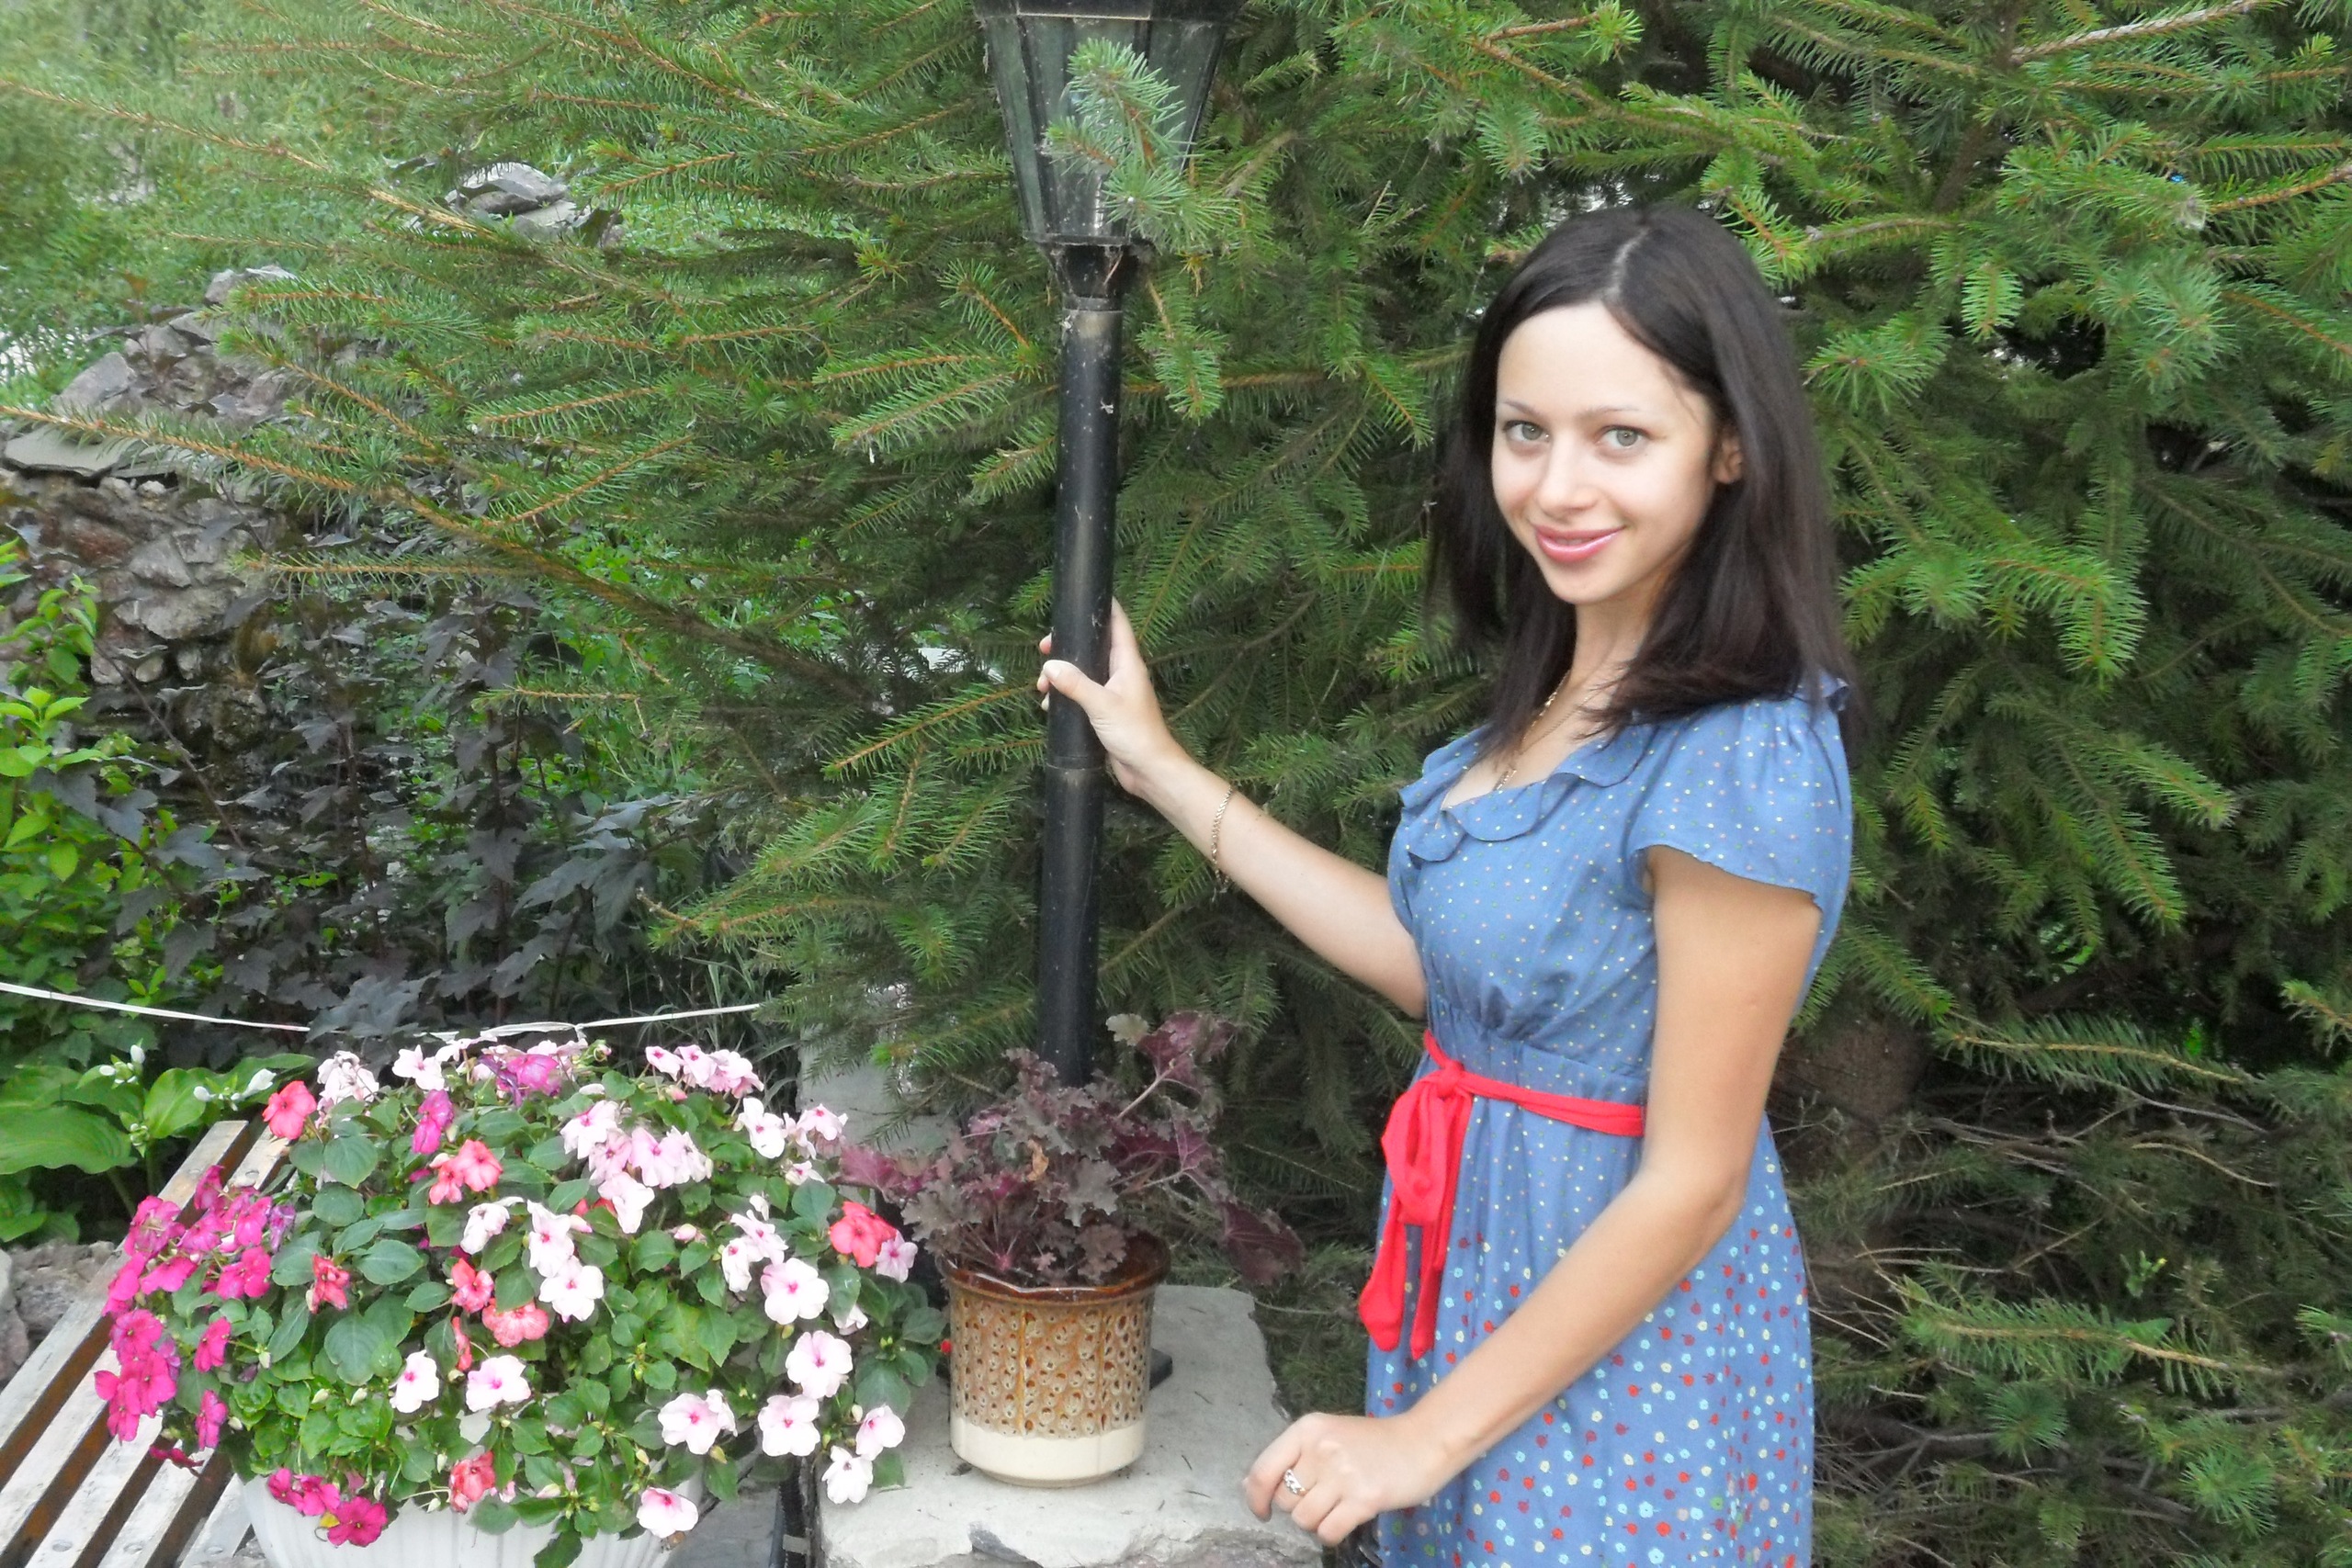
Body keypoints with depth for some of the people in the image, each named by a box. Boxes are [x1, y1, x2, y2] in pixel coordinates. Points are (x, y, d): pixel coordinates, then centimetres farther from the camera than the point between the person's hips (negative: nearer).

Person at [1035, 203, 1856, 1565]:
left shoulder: (1743, 763, -26)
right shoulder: (1562, 691, 0)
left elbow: (1690, 1186, -23)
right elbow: (1439, 962, 6)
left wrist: (1428, 1435, -15)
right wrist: (1164, 771, 9)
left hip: (1618, 1339, -8)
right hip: (1481, 1279, 8)